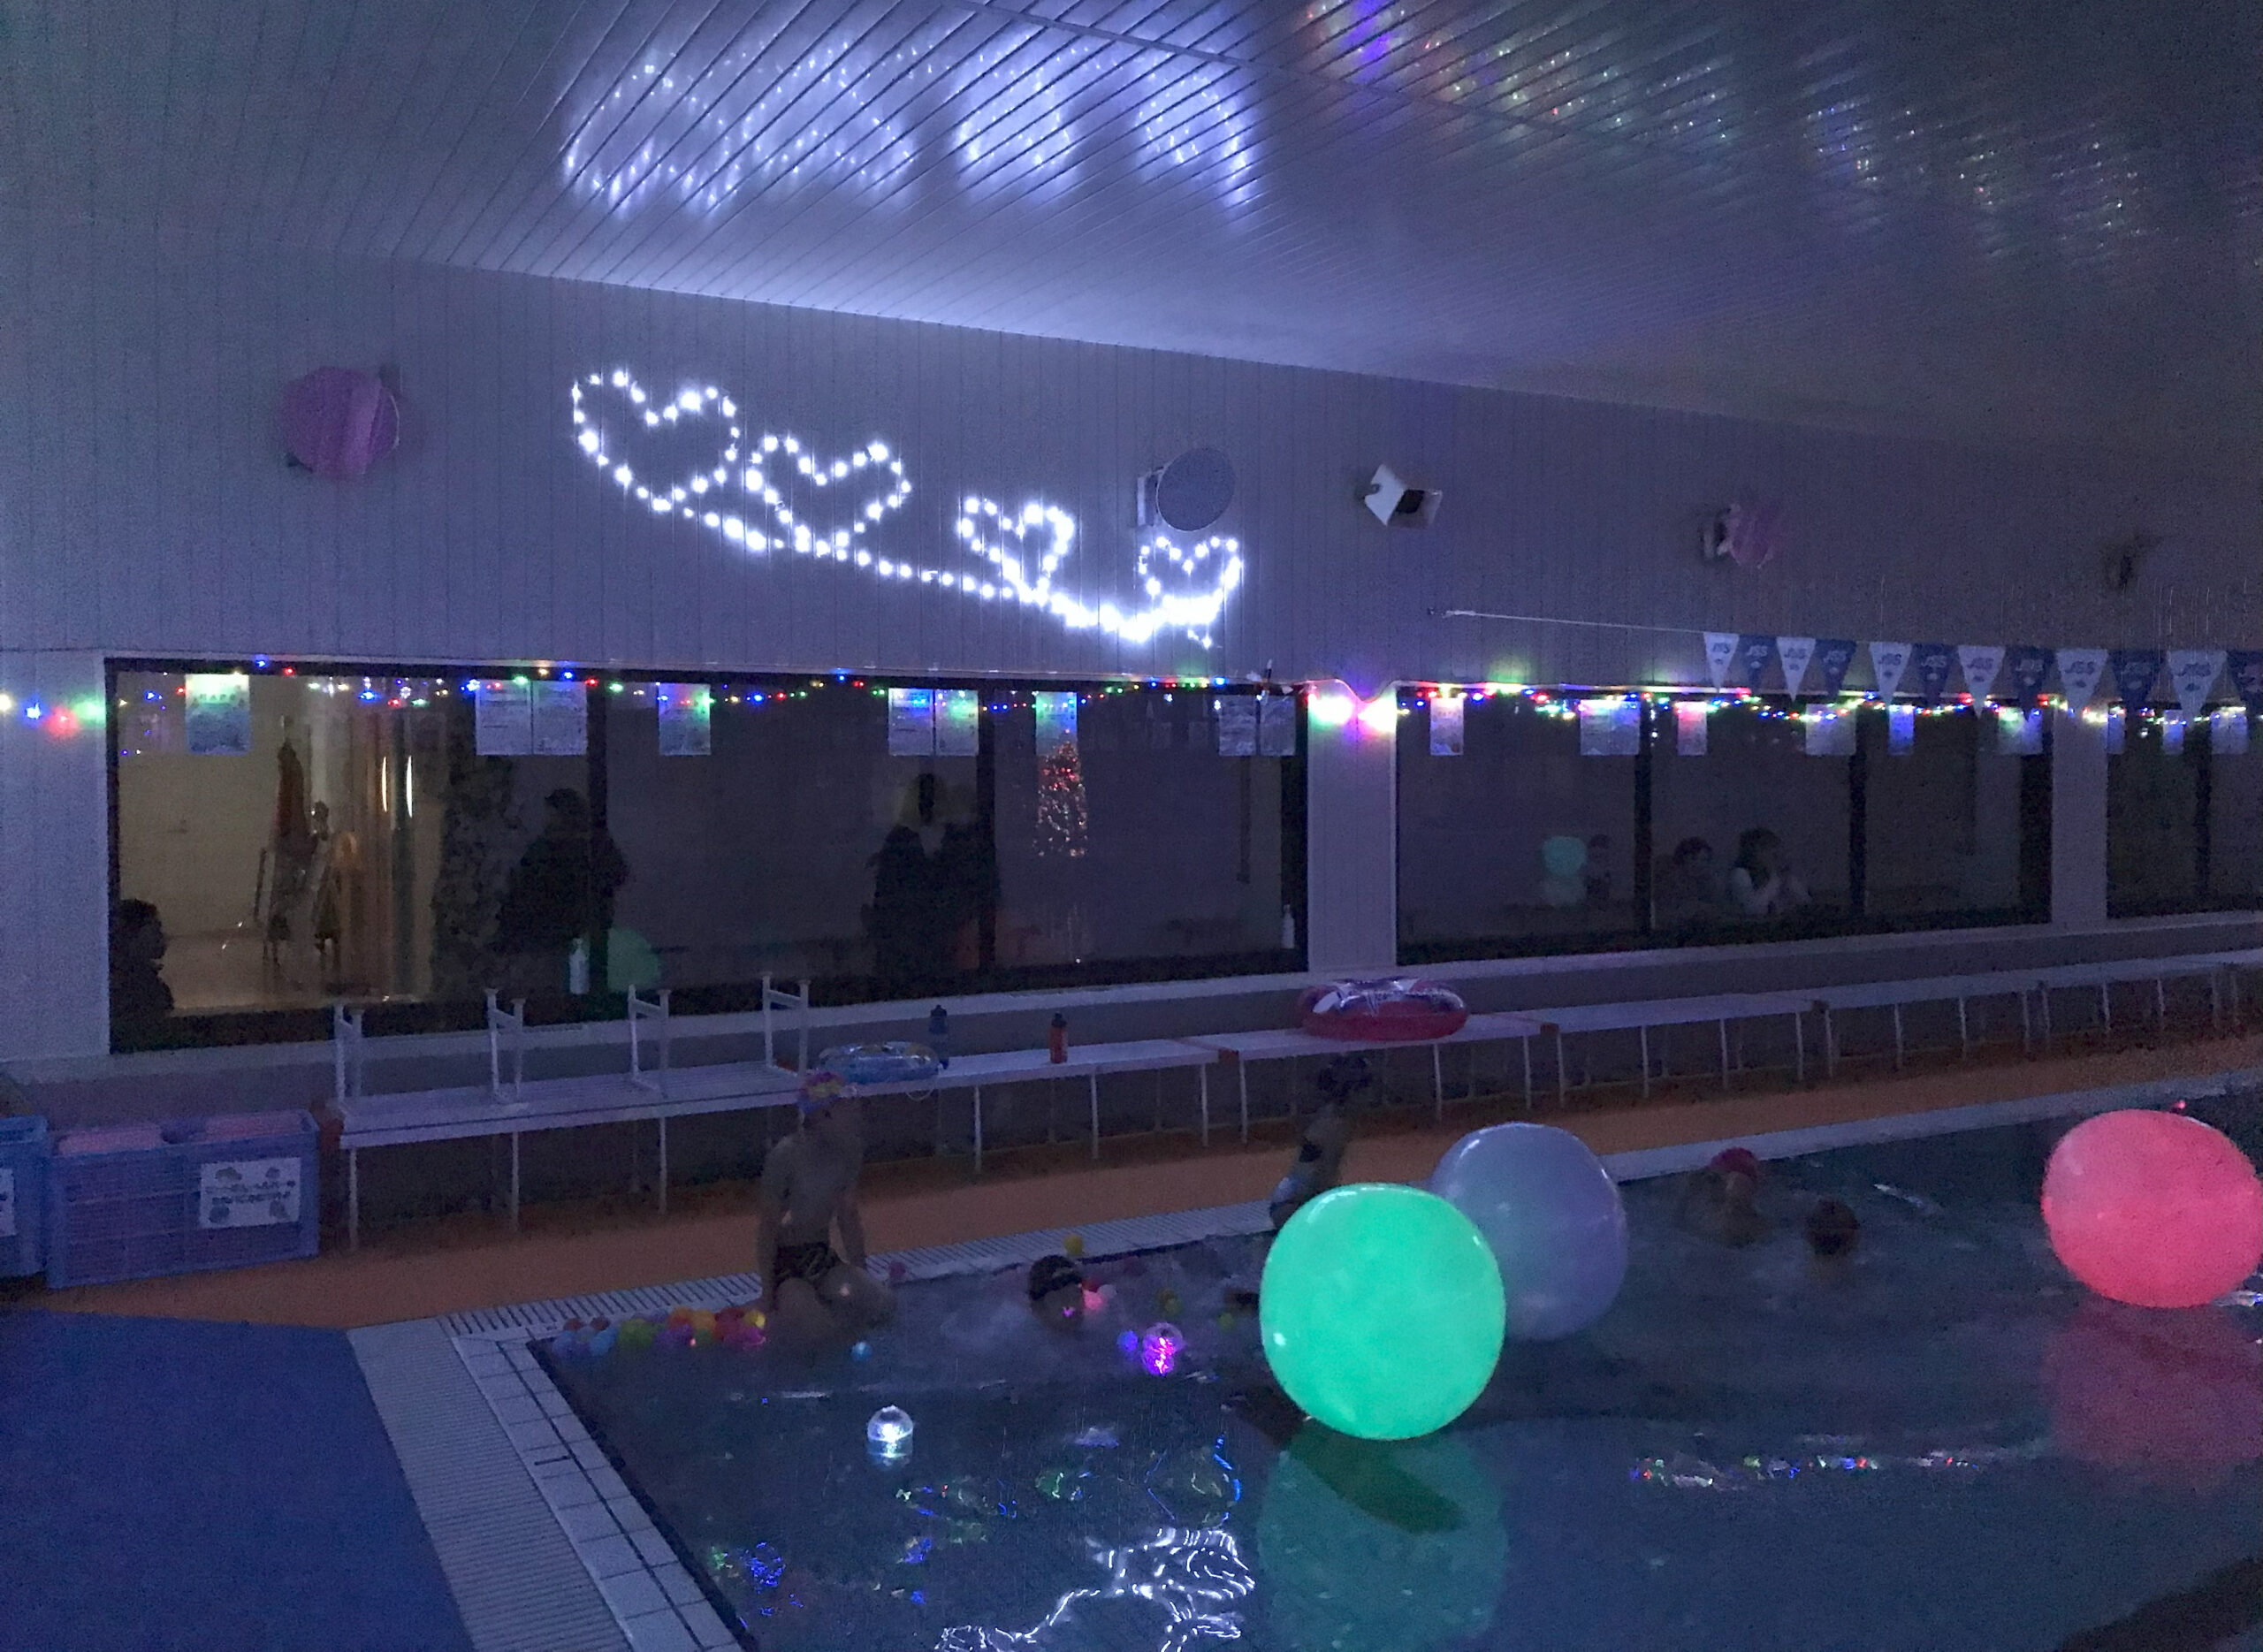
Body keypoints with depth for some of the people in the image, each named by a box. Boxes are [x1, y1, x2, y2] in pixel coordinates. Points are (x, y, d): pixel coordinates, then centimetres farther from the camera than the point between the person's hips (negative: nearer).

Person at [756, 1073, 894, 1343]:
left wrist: (861, 1276, 12)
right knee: (815, 1327, -27)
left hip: (822, 1255, 6)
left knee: (881, 1305, -12)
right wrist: (768, 1291, -17)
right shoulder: (787, 1156, -22)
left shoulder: (848, 1153, -2)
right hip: (783, 1260, -6)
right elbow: (768, 1226, -17)